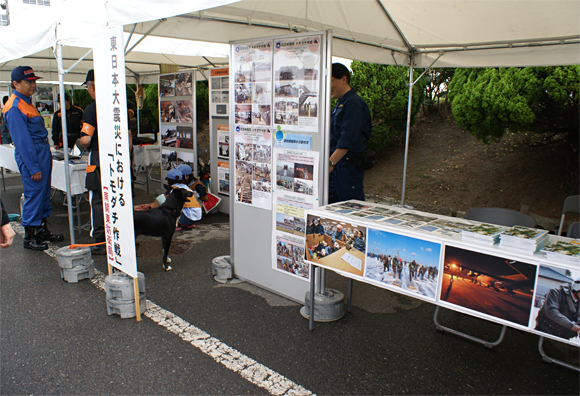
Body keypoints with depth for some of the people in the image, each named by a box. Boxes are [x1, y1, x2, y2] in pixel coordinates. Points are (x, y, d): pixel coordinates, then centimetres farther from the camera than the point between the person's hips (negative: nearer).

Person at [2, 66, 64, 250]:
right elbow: (22, 141, -17)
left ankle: (42, 230, 26)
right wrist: (33, 168, -18)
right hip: (30, 156, -10)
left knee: (44, 194, 14)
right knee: (34, 194, -3)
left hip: (43, 152, 10)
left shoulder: (27, 102, 15)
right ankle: (29, 237, 9)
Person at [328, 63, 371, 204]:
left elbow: (348, 138, -23)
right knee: (329, 202, 10)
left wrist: (330, 162, -28)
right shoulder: (340, 103, 19)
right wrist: (330, 162, 20)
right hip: (336, 164, 10)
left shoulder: (353, 103, -13)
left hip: (348, 164, -10)